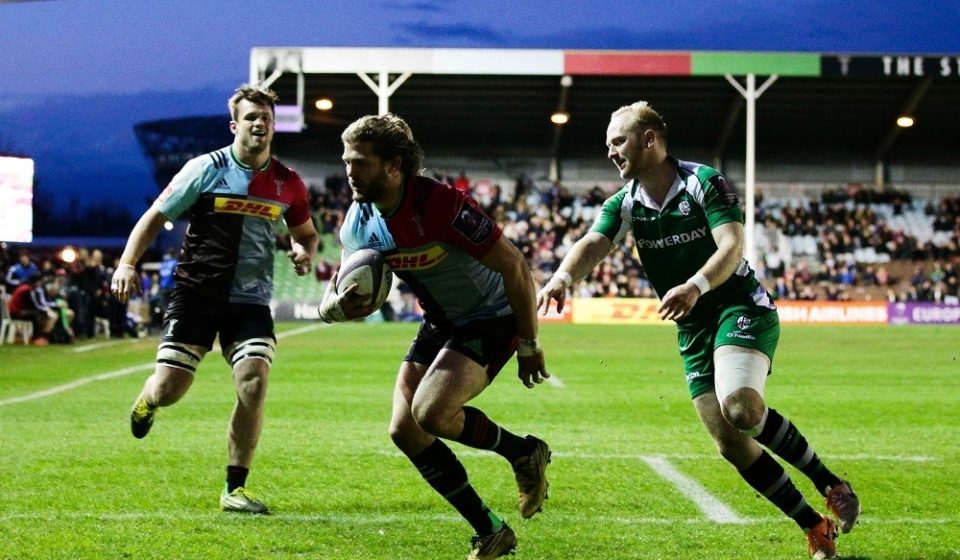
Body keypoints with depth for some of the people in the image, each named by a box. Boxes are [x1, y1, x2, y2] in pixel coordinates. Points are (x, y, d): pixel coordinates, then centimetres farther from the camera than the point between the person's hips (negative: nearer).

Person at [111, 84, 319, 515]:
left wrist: (304, 253, -4)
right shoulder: (205, 169, -5)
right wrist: (127, 263, -13)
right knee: (168, 389, -6)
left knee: (253, 384, -18)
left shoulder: (287, 183, 4)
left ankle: (235, 488, -6)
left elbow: (306, 232, 20)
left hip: (250, 300, 2)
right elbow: (157, 215, -1)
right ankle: (146, 401, 36)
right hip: (196, 293, -2)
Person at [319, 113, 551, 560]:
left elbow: (515, 267, -24)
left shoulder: (442, 206, -30)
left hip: (491, 319, -8)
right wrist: (336, 305, -23)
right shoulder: (356, 225, -7)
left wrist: (529, 346, -17)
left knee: (431, 412, -27)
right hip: (440, 323, 8)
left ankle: (525, 453, 2)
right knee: (404, 430, -3)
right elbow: (337, 293, 4)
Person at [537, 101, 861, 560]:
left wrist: (696, 285, -42)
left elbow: (731, 246, -22)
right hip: (693, 330, 6)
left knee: (740, 408, -32)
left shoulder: (703, 183, -10)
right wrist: (563, 277, -36)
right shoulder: (624, 204, 5)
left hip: (740, 308, -6)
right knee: (730, 445, -4)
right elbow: (592, 245, -13)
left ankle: (828, 483, -13)